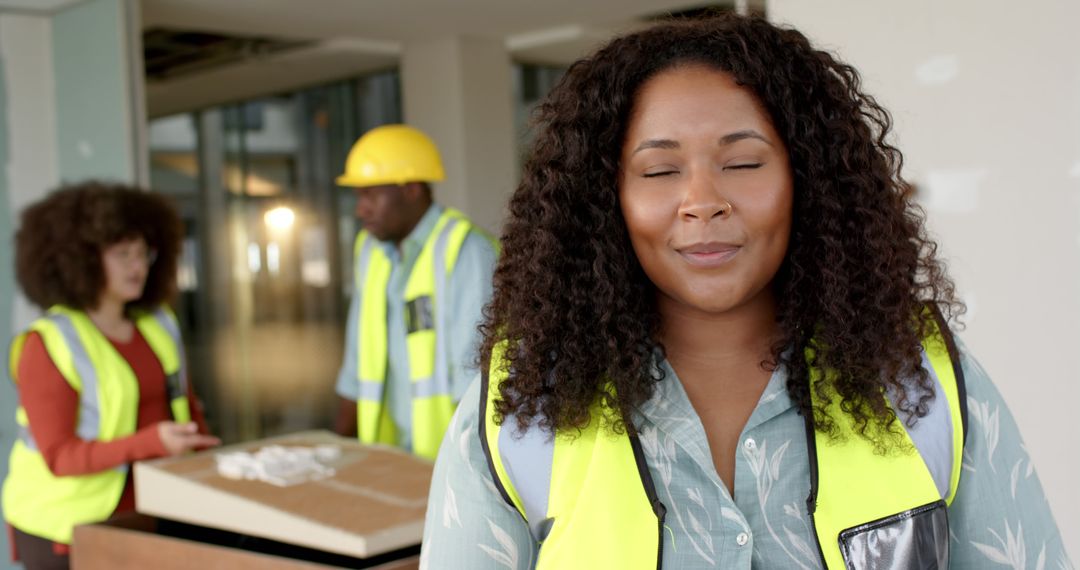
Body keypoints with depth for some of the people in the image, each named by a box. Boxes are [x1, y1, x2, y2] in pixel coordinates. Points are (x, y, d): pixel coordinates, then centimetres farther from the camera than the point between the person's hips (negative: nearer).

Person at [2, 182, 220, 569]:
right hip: (73, 529, -5)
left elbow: (185, 406, 15)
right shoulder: (50, 344, -13)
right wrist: (151, 442, -29)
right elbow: (59, 456, -17)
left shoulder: (157, 323, 4)